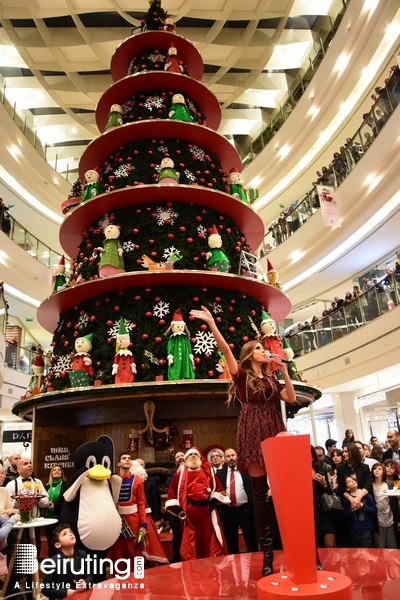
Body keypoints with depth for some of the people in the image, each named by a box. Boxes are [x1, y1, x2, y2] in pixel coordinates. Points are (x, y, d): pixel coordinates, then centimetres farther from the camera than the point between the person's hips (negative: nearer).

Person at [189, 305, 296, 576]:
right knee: (260, 493, -1)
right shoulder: (241, 375, 4)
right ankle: (267, 553, 7)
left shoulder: (272, 378, 18)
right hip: (253, 433, -4)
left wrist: (284, 369, 4)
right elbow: (225, 350, -10)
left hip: (275, 431, 4)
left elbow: (291, 398, 6)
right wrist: (211, 323, -19)